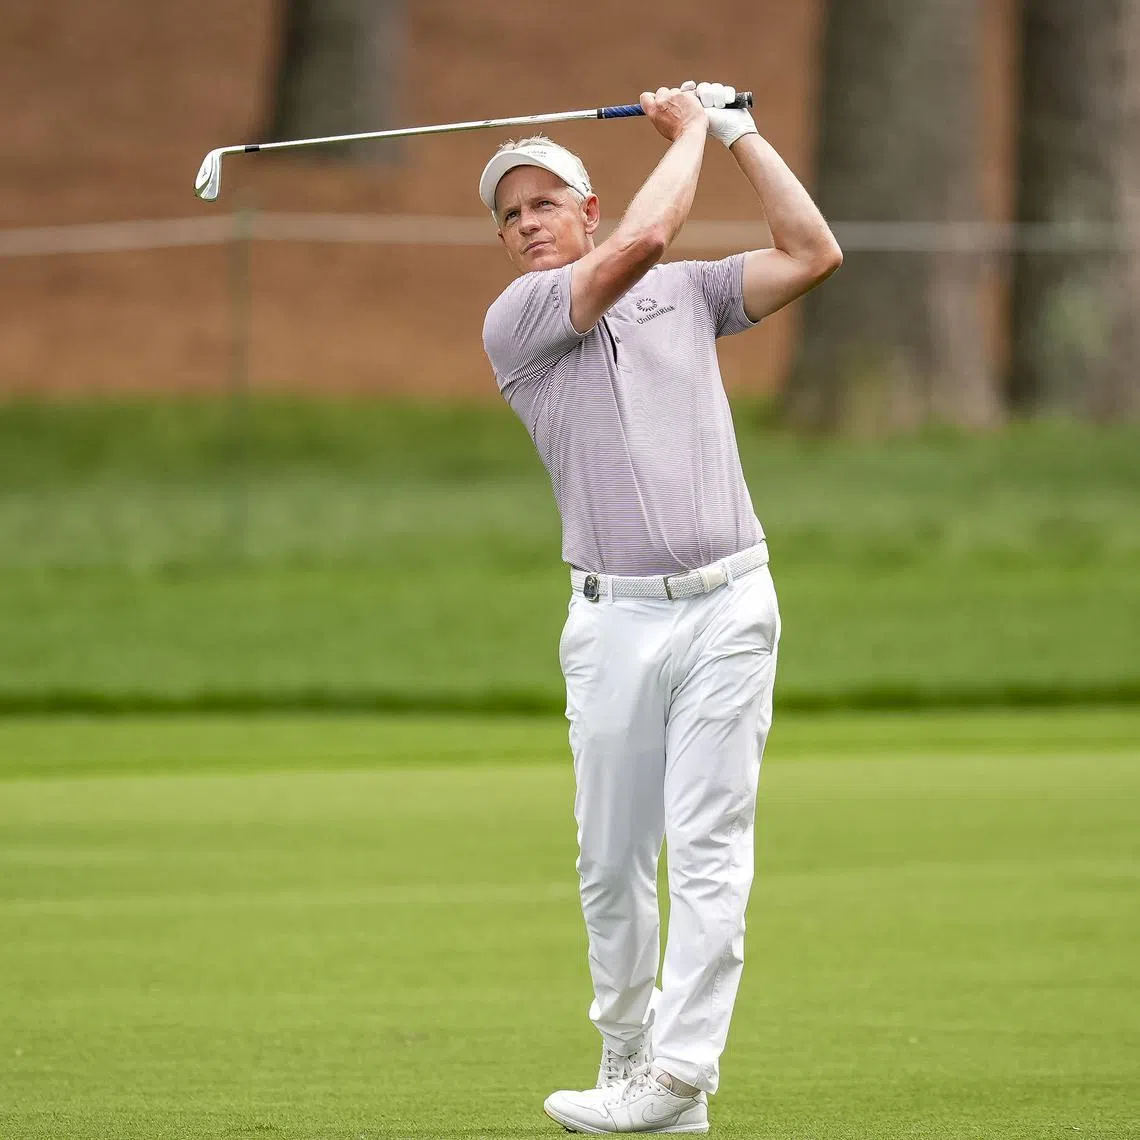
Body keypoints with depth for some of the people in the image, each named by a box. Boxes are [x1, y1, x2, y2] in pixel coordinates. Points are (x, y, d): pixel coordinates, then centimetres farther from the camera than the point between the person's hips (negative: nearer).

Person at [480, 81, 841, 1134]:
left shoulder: (687, 293, 16)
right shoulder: (514, 324, 3)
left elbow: (814, 255, 7)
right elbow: (644, 238, -9)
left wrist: (737, 131, 8)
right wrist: (689, 131, 5)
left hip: (726, 609, 1)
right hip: (614, 620, -1)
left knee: (710, 851, -7)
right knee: (612, 859, 3)